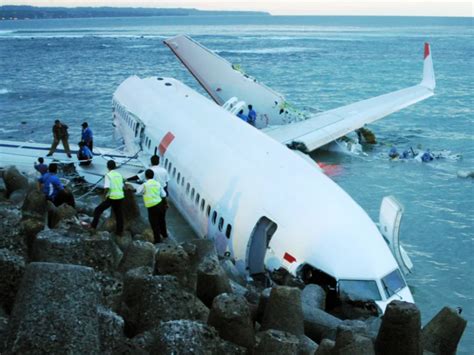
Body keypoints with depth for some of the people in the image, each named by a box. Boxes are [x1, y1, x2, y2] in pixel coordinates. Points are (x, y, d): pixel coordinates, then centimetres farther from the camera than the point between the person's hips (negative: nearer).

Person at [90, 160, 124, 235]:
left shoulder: (108, 175, -9)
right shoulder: (119, 175, 9)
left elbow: (107, 188, -18)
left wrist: (106, 194, -2)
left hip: (112, 197, -6)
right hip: (120, 197, 6)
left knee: (98, 210, 5)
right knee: (118, 214, 15)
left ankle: (93, 226, -1)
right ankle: (119, 231, 18)